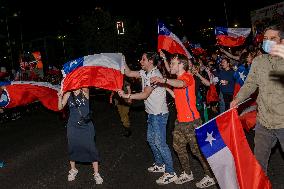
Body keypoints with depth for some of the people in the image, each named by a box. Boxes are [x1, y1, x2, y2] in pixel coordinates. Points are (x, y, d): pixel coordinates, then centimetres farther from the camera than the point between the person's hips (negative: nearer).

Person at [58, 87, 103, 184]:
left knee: (91, 149, 1)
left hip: (86, 126, -2)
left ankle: (96, 173, 15)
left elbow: (87, 88, -29)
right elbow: (60, 107, -5)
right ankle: (73, 170, 38)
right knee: (72, 148, 15)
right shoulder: (68, 94, 0)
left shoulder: (85, 92, -7)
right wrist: (60, 97, -20)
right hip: (73, 127, 3)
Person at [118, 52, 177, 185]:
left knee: (160, 143, -8)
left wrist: (126, 96, -26)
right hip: (152, 113, 10)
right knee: (151, 139, 19)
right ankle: (160, 164, 33)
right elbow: (129, 73, 17)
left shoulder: (155, 75, -20)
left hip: (159, 114, -10)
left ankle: (170, 173, 0)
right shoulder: (145, 73, 9)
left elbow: (145, 94, -25)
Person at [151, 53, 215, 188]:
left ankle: (210, 177, 13)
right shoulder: (178, 79, 16)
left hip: (191, 121, -10)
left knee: (197, 149, -2)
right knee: (178, 146, 16)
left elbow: (181, 84, -39)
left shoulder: (187, 76, -14)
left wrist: (164, 80, -51)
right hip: (180, 121, 10)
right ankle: (187, 174, 31)